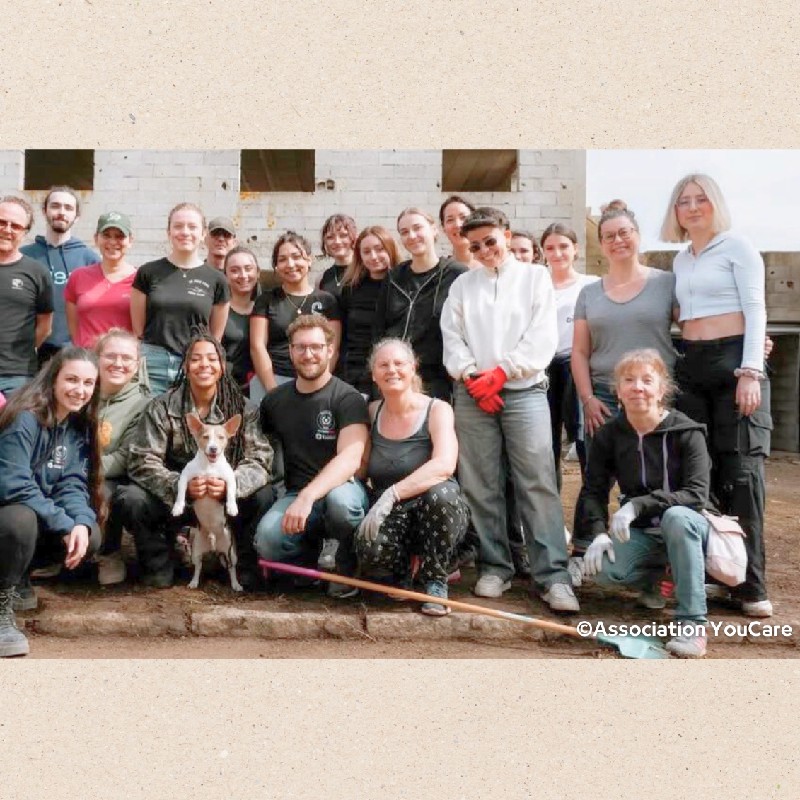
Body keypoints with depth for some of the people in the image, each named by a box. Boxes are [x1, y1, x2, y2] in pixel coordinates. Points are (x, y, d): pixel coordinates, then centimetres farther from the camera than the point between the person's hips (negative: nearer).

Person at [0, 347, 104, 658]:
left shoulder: (79, 426, 0)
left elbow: (72, 484, -5)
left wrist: (81, 522, -24)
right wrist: (65, 525, -28)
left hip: (42, 518, 7)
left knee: (90, 537, -14)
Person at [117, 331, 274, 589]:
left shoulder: (242, 408, -3)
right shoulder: (162, 408, -4)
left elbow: (259, 459, -13)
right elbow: (142, 461, -13)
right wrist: (181, 485, -32)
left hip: (228, 498, 0)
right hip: (173, 500, 0)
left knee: (263, 496, -28)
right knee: (129, 499, -27)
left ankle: (247, 566, -2)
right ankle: (159, 565, 0)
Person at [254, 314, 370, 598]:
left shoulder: (347, 398, -6)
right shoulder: (274, 401, 10)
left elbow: (351, 458, -21)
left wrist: (307, 497, -34)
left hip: (340, 487, -3)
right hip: (297, 494, 3)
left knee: (341, 499, -38)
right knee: (268, 538, -28)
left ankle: (343, 564, -6)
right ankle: (324, 553, 3)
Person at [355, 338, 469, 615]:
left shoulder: (437, 410, -8)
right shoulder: (372, 413, 7)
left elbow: (444, 465, -26)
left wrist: (391, 495, -33)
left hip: (437, 513, -2)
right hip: (389, 519, 2)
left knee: (441, 493, -37)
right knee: (369, 547, -33)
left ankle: (436, 582, -11)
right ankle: (401, 572, 8)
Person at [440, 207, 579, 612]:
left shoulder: (535, 277, 11)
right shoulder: (462, 284, 17)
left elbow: (543, 336, 0)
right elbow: (452, 338, 7)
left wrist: (502, 372, -9)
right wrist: (472, 376, -8)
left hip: (524, 391, -2)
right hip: (472, 393, 3)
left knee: (538, 483, -11)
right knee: (481, 486, 3)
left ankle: (553, 575, -8)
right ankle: (494, 567, 13)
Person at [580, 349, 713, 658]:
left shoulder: (686, 432, -14)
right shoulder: (608, 435, -5)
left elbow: (697, 495, -21)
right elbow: (594, 491, -2)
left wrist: (637, 505, -31)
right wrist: (599, 533, -19)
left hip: (687, 527, -3)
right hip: (641, 534, 3)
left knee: (676, 517, -39)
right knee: (599, 567, -27)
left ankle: (693, 624, -28)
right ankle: (653, 578, 9)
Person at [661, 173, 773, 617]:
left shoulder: (737, 247, 0)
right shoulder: (680, 260, 18)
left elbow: (755, 311, -7)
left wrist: (751, 371, -17)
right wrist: (673, 366, 13)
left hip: (734, 361, -6)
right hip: (691, 365, 6)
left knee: (740, 470, -6)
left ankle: (751, 583, 0)